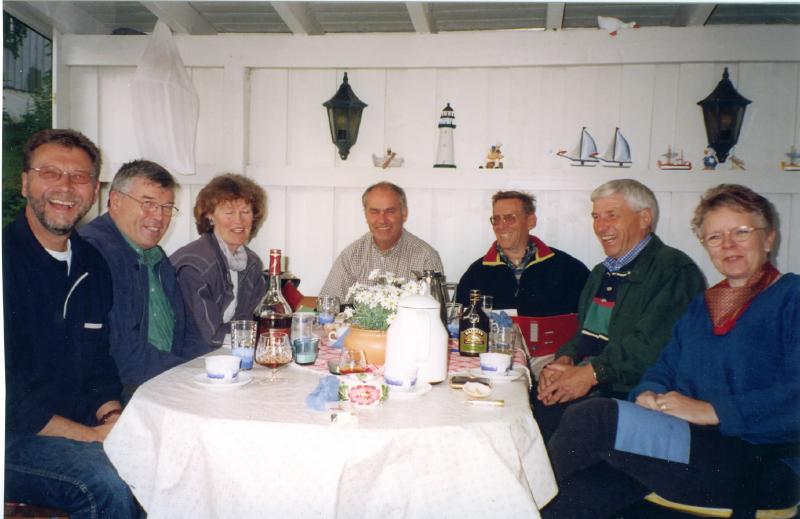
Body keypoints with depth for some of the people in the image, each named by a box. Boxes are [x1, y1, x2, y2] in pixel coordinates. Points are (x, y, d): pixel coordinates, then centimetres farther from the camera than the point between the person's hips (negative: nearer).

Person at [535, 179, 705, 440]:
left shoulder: (675, 270, -8)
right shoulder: (601, 273, 20)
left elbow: (649, 344, -19)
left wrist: (593, 372, -22)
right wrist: (565, 359, -3)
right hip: (588, 388, 7)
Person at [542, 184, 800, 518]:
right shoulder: (701, 306, 23)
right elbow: (664, 368, 18)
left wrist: (712, 411, -16)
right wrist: (648, 396, -5)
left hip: (757, 466, -5)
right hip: (691, 444, 5)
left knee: (594, 417, -26)